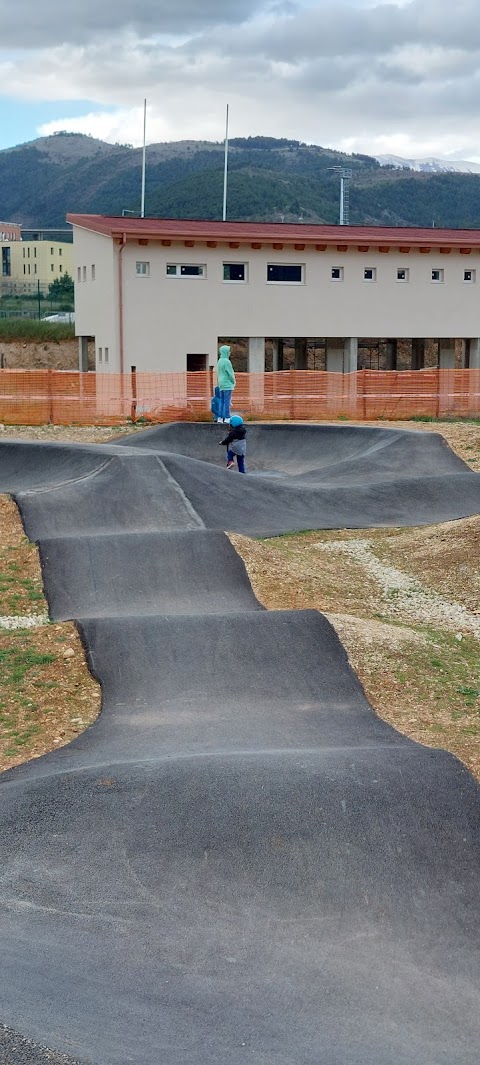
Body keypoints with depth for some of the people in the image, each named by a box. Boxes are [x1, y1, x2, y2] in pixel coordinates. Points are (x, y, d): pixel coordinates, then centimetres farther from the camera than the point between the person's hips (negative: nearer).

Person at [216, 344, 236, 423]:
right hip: (228, 384, -8)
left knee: (222, 401, 8)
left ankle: (220, 417, 5)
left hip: (221, 384, 8)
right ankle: (227, 417, -8)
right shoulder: (226, 361, -14)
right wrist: (234, 382, 0)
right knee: (227, 401, -7)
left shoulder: (219, 361, 13)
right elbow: (230, 373, -14)